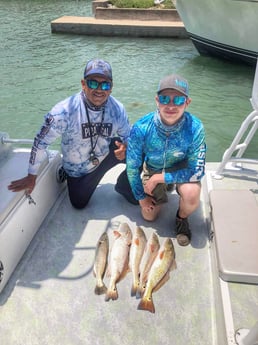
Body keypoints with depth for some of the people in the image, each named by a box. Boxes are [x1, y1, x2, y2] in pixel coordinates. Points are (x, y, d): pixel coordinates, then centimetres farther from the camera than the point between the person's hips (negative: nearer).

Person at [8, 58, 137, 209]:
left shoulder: (117, 109, -20)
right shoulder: (65, 111, -31)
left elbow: (128, 136, -5)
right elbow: (41, 142, -22)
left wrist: (125, 147, -31)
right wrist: (32, 177, -14)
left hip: (107, 155, 2)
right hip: (78, 168, -2)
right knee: (79, 204, 9)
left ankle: (124, 186, 10)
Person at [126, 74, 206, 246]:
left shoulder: (195, 128, -33)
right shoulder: (141, 128, -30)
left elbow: (197, 171, -26)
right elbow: (132, 166, -15)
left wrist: (160, 178, -27)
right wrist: (141, 196, -6)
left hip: (182, 169, -2)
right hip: (153, 170, 2)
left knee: (191, 193, -33)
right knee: (149, 216, 7)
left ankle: (182, 218, 3)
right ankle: (164, 190, 38)